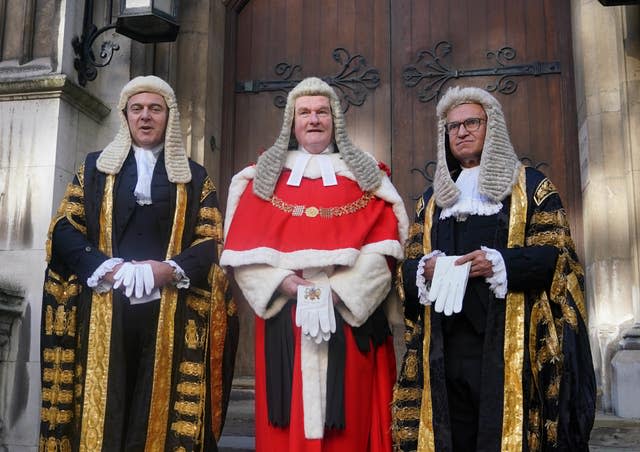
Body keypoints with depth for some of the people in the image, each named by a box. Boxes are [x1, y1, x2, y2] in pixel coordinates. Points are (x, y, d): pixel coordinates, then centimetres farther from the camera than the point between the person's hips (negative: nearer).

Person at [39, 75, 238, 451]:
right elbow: (65, 229, 5)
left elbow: (211, 242, 5)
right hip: (103, 309, 1)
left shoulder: (194, 177, 13)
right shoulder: (96, 167, 15)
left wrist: (168, 270, -14)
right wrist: (108, 268, -11)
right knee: (101, 408, -1)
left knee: (159, 411, -1)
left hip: (170, 311, 0)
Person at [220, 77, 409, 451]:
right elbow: (242, 246, 3)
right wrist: (284, 282, -12)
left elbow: (384, 246, -1)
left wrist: (339, 289, -13)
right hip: (285, 317, 1)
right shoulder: (265, 175, 10)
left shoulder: (366, 174, 9)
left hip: (350, 314, 0)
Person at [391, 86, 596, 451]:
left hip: (508, 336, -3)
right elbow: (409, 263, 16)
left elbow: (555, 254, -2)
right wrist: (426, 268, -7)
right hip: (445, 342, 4)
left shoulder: (531, 186, 8)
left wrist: (497, 263, -18)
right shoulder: (432, 199, 20)